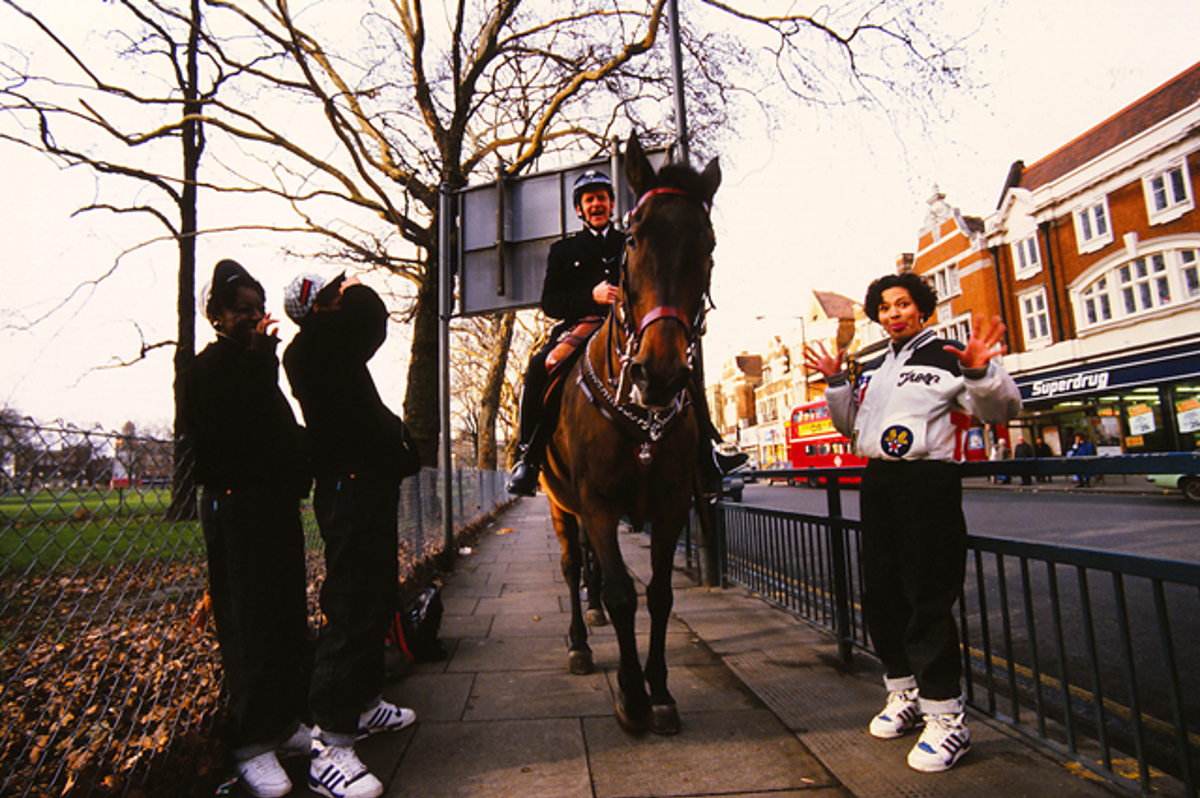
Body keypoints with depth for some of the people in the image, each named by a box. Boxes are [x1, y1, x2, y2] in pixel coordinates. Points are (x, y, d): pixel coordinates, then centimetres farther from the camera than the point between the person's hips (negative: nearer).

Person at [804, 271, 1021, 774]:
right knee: (881, 594, 11)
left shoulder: (946, 357, -1)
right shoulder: (872, 368, 18)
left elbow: (1001, 410, -8)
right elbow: (850, 425, 22)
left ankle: (945, 716, 8)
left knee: (928, 600, -6)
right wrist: (835, 382, 12)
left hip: (928, 482, -7)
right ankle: (904, 693, 29)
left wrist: (980, 370, -25)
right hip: (877, 482, 7)